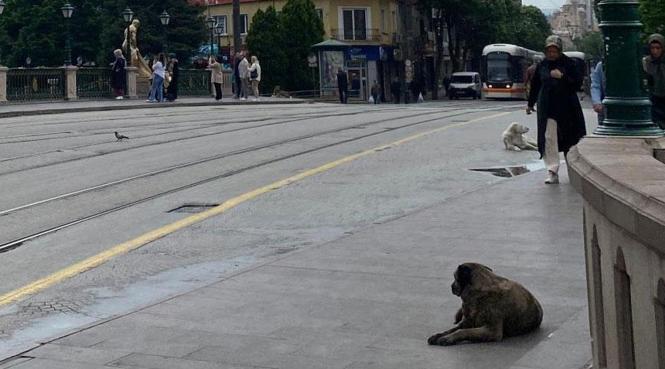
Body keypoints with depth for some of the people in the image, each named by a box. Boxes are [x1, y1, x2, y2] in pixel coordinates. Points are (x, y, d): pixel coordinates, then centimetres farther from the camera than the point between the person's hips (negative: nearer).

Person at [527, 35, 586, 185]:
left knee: (569, 138, 10)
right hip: (547, 108, 1)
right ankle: (552, 172, -9)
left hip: (566, 107, -1)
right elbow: (535, 86, 16)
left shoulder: (568, 63, -3)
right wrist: (530, 104, 23)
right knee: (549, 139, -9)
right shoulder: (542, 65, 5)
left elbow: (578, 82, -8)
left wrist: (562, 76, -21)